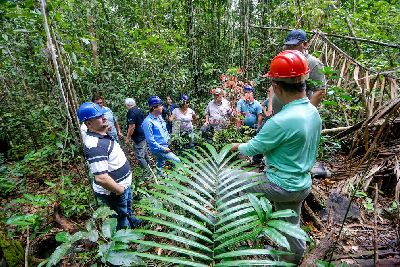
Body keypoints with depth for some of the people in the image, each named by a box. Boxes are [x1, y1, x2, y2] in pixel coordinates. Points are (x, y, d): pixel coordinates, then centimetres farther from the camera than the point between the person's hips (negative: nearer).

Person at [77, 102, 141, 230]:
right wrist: (120, 190, -25)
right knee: (122, 215, 16)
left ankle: (132, 220, 61)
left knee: (128, 207, 34)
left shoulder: (103, 134, -2)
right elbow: (101, 178, -38)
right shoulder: (95, 145, -34)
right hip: (112, 191, -9)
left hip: (123, 184, 10)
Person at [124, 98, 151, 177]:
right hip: (144, 135, 10)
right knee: (144, 153, 23)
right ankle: (149, 167, 38)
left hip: (138, 137, -10)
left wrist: (127, 138, -13)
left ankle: (147, 171, 8)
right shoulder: (140, 110, 9)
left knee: (139, 156, 0)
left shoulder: (131, 112, -18)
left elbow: (132, 126, -23)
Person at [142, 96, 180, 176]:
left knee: (161, 164, 24)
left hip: (166, 146, 8)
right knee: (177, 161, -10)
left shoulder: (159, 117, 5)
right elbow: (150, 140, -22)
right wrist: (163, 149, -19)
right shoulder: (148, 122, -22)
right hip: (158, 149, -8)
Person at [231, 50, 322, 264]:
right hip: (301, 184, 8)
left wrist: (237, 147, 3)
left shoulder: (282, 121, -31)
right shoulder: (313, 112, -2)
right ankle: (294, 259, 51)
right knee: (291, 225, 27)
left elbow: (252, 149, -18)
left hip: (281, 186, -8)